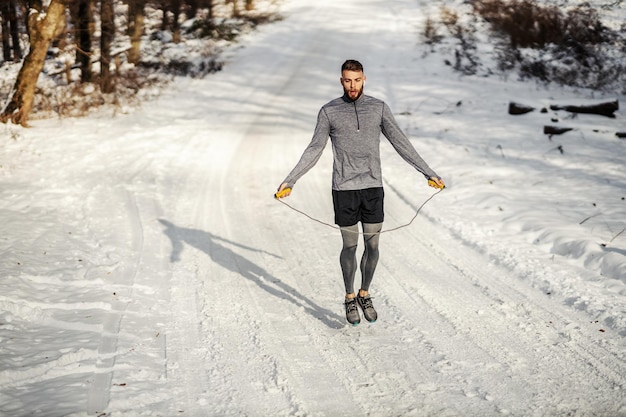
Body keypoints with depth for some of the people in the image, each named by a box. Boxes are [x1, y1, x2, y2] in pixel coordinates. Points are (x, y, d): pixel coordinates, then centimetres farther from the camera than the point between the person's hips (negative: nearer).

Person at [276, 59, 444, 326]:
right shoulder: (329, 111, -1)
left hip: (373, 188, 2)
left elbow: (401, 143, 5)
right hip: (344, 190, -2)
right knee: (350, 246, 5)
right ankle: (350, 299, 23)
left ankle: (364, 295, 27)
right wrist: (289, 181, -3)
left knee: (372, 245, 6)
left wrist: (428, 173, 4)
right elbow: (314, 151, 3)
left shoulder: (379, 108, 2)